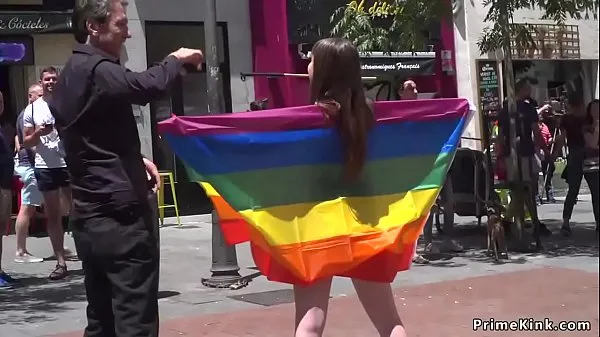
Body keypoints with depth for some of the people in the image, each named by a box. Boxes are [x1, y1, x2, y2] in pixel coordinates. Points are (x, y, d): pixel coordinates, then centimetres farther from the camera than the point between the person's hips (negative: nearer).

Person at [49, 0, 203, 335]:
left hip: (90, 215, 10)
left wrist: (134, 159, 15)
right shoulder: (95, 70, -15)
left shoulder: (72, 74, 18)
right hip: (120, 214, -10)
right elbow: (145, 86, -33)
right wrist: (176, 60, -13)